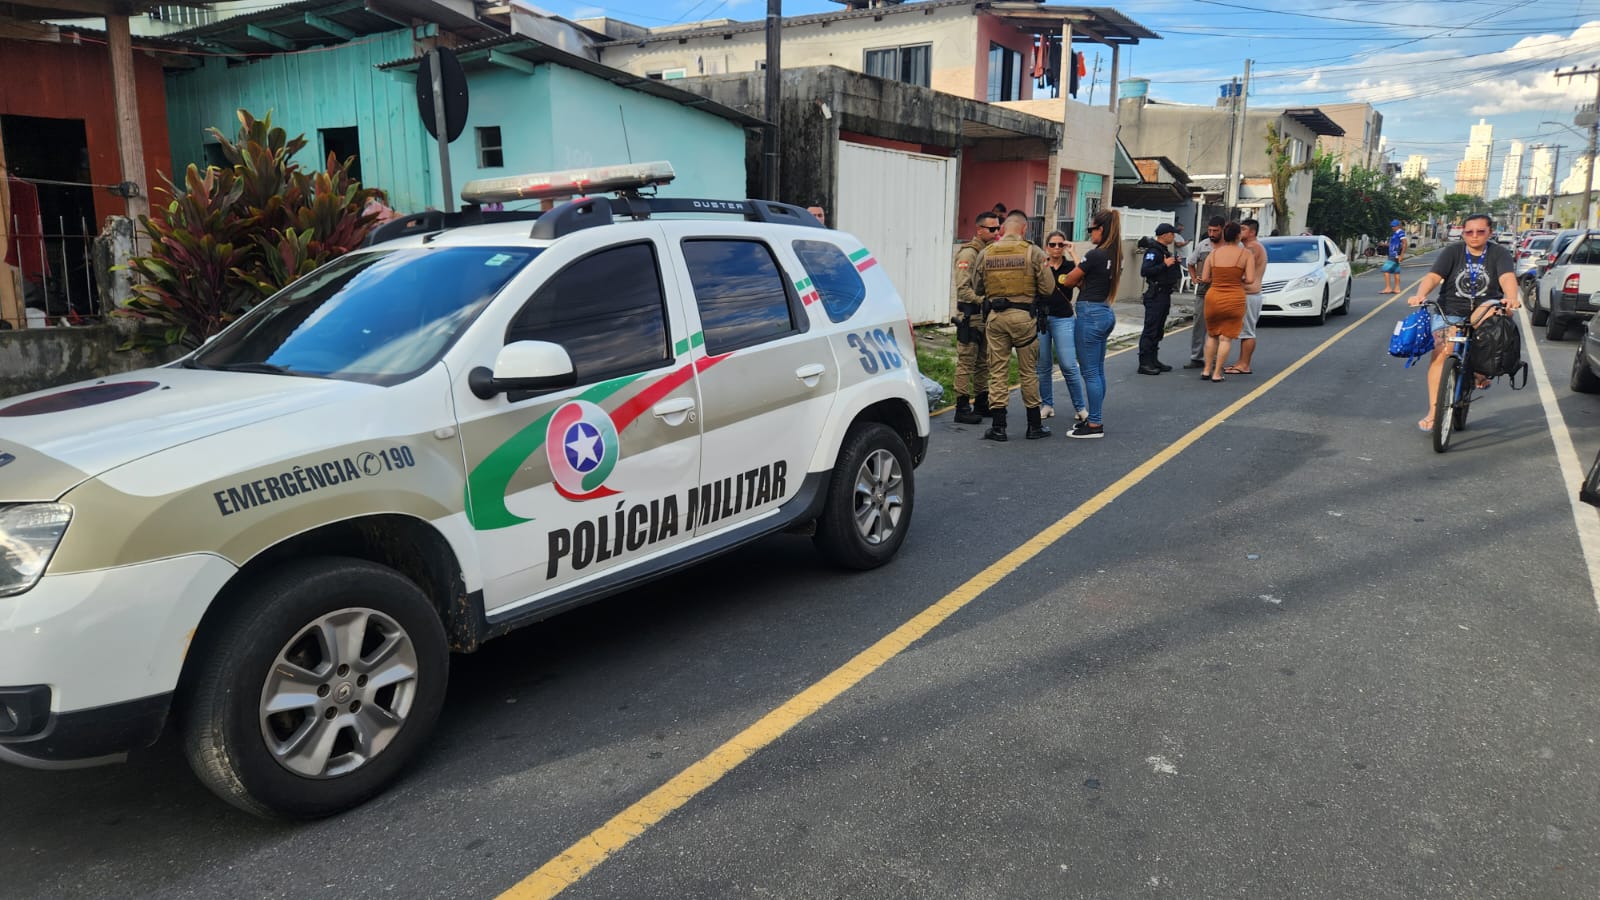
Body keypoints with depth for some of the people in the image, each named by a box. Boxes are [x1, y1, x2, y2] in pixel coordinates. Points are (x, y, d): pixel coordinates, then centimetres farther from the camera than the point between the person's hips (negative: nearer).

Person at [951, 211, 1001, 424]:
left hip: (987, 316, 9)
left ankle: (982, 404, 26)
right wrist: (984, 300, -29)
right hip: (971, 316, -9)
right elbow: (963, 289, -20)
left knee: (984, 363, 15)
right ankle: (962, 408, -1)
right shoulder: (968, 253, -12)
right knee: (966, 363, -5)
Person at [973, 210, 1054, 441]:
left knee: (997, 370, 7)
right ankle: (1035, 425, 17)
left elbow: (977, 288, 8)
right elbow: (1048, 288, -5)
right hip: (1023, 316, -2)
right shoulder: (1033, 253, -5)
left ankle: (998, 426, 6)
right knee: (1029, 371, 9)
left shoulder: (985, 253, 2)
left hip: (995, 316, 2)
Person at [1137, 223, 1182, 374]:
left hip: (1164, 295, 10)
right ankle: (1144, 363, -10)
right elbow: (1144, 271, -25)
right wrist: (1165, 264, -24)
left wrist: (1174, 263, 9)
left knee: (1158, 330, 12)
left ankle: (1153, 361, 18)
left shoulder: (1165, 250, 18)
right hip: (1155, 295, -10)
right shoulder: (1153, 251, -13)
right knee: (1150, 330, -10)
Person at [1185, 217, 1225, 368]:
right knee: (1199, 326, 3)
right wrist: (1194, 279, 7)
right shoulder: (1202, 245, 5)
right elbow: (1191, 264, 18)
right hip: (1202, 292, 2)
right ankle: (1196, 358, 9)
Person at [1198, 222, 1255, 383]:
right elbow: (1250, 279, -10)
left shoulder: (1213, 253, 4)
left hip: (1213, 297, 3)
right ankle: (1217, 374, 2)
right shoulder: (1246, 254, -4)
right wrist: (1239, 279, 10)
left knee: (1211, 335, 18)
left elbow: (1205, 278, 2)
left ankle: (1206, 370, 18)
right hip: (1234, 299, -3)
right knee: (1226, 338, 3)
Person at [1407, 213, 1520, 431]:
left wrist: (1512, 298, -37)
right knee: (1441, 353, -20)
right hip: (1450, 312, 0)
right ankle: (1433, 412, -19)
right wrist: (1420, 294, -32)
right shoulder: (1452, 251, 3)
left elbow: (1507, 277, -15)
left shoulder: (1499, 253, 2)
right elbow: (1433, 276, -11)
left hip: (1483, 309, 0)